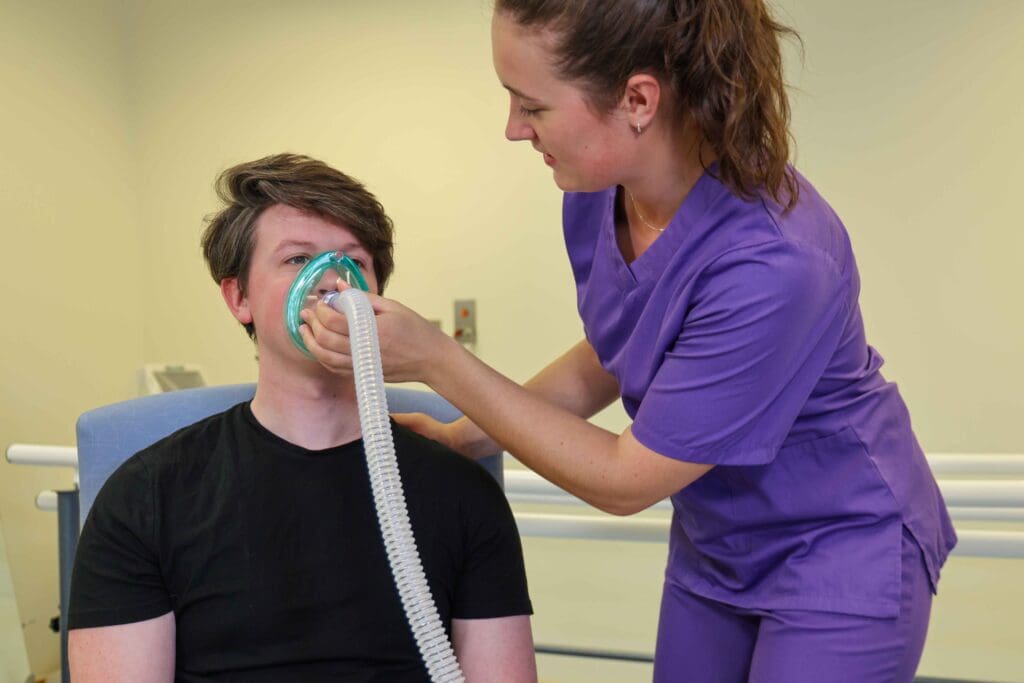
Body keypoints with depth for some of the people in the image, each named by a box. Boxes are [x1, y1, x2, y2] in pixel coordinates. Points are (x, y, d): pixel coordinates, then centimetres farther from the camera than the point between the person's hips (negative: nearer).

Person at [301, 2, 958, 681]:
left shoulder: (772, 263, -35)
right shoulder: (600, 190, -13)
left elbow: (623, 481, -24)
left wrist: (435, 359, -23)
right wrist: (462, 436, -2)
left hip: (838, 549, -6)